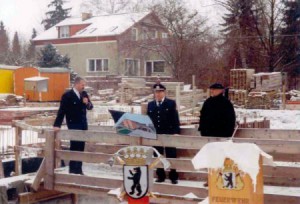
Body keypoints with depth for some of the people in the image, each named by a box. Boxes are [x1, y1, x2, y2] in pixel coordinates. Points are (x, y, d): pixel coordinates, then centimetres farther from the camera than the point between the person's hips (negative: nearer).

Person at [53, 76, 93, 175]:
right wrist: (57, 125, -20)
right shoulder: (67, 95, -11)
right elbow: (62, 111, -14)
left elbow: (90, 107, 13)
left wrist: (87, 103, -11)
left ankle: (78, 169, 19)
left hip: (83, 124, 6)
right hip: (74, 125, -6)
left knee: (81, 147, 10)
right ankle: (73, 170, 5)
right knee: (74, 147, -3)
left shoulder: (84, 94, 7)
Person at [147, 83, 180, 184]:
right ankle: (160, 176, 17)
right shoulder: (150, 104, 12)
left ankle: (173, 177, 10)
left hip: (169, 134, -3)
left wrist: (176, 132, -10)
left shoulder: (171, 103, 1)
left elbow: (175, 119, -3)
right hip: (155, 134, 3)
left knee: (171, 156, 2)